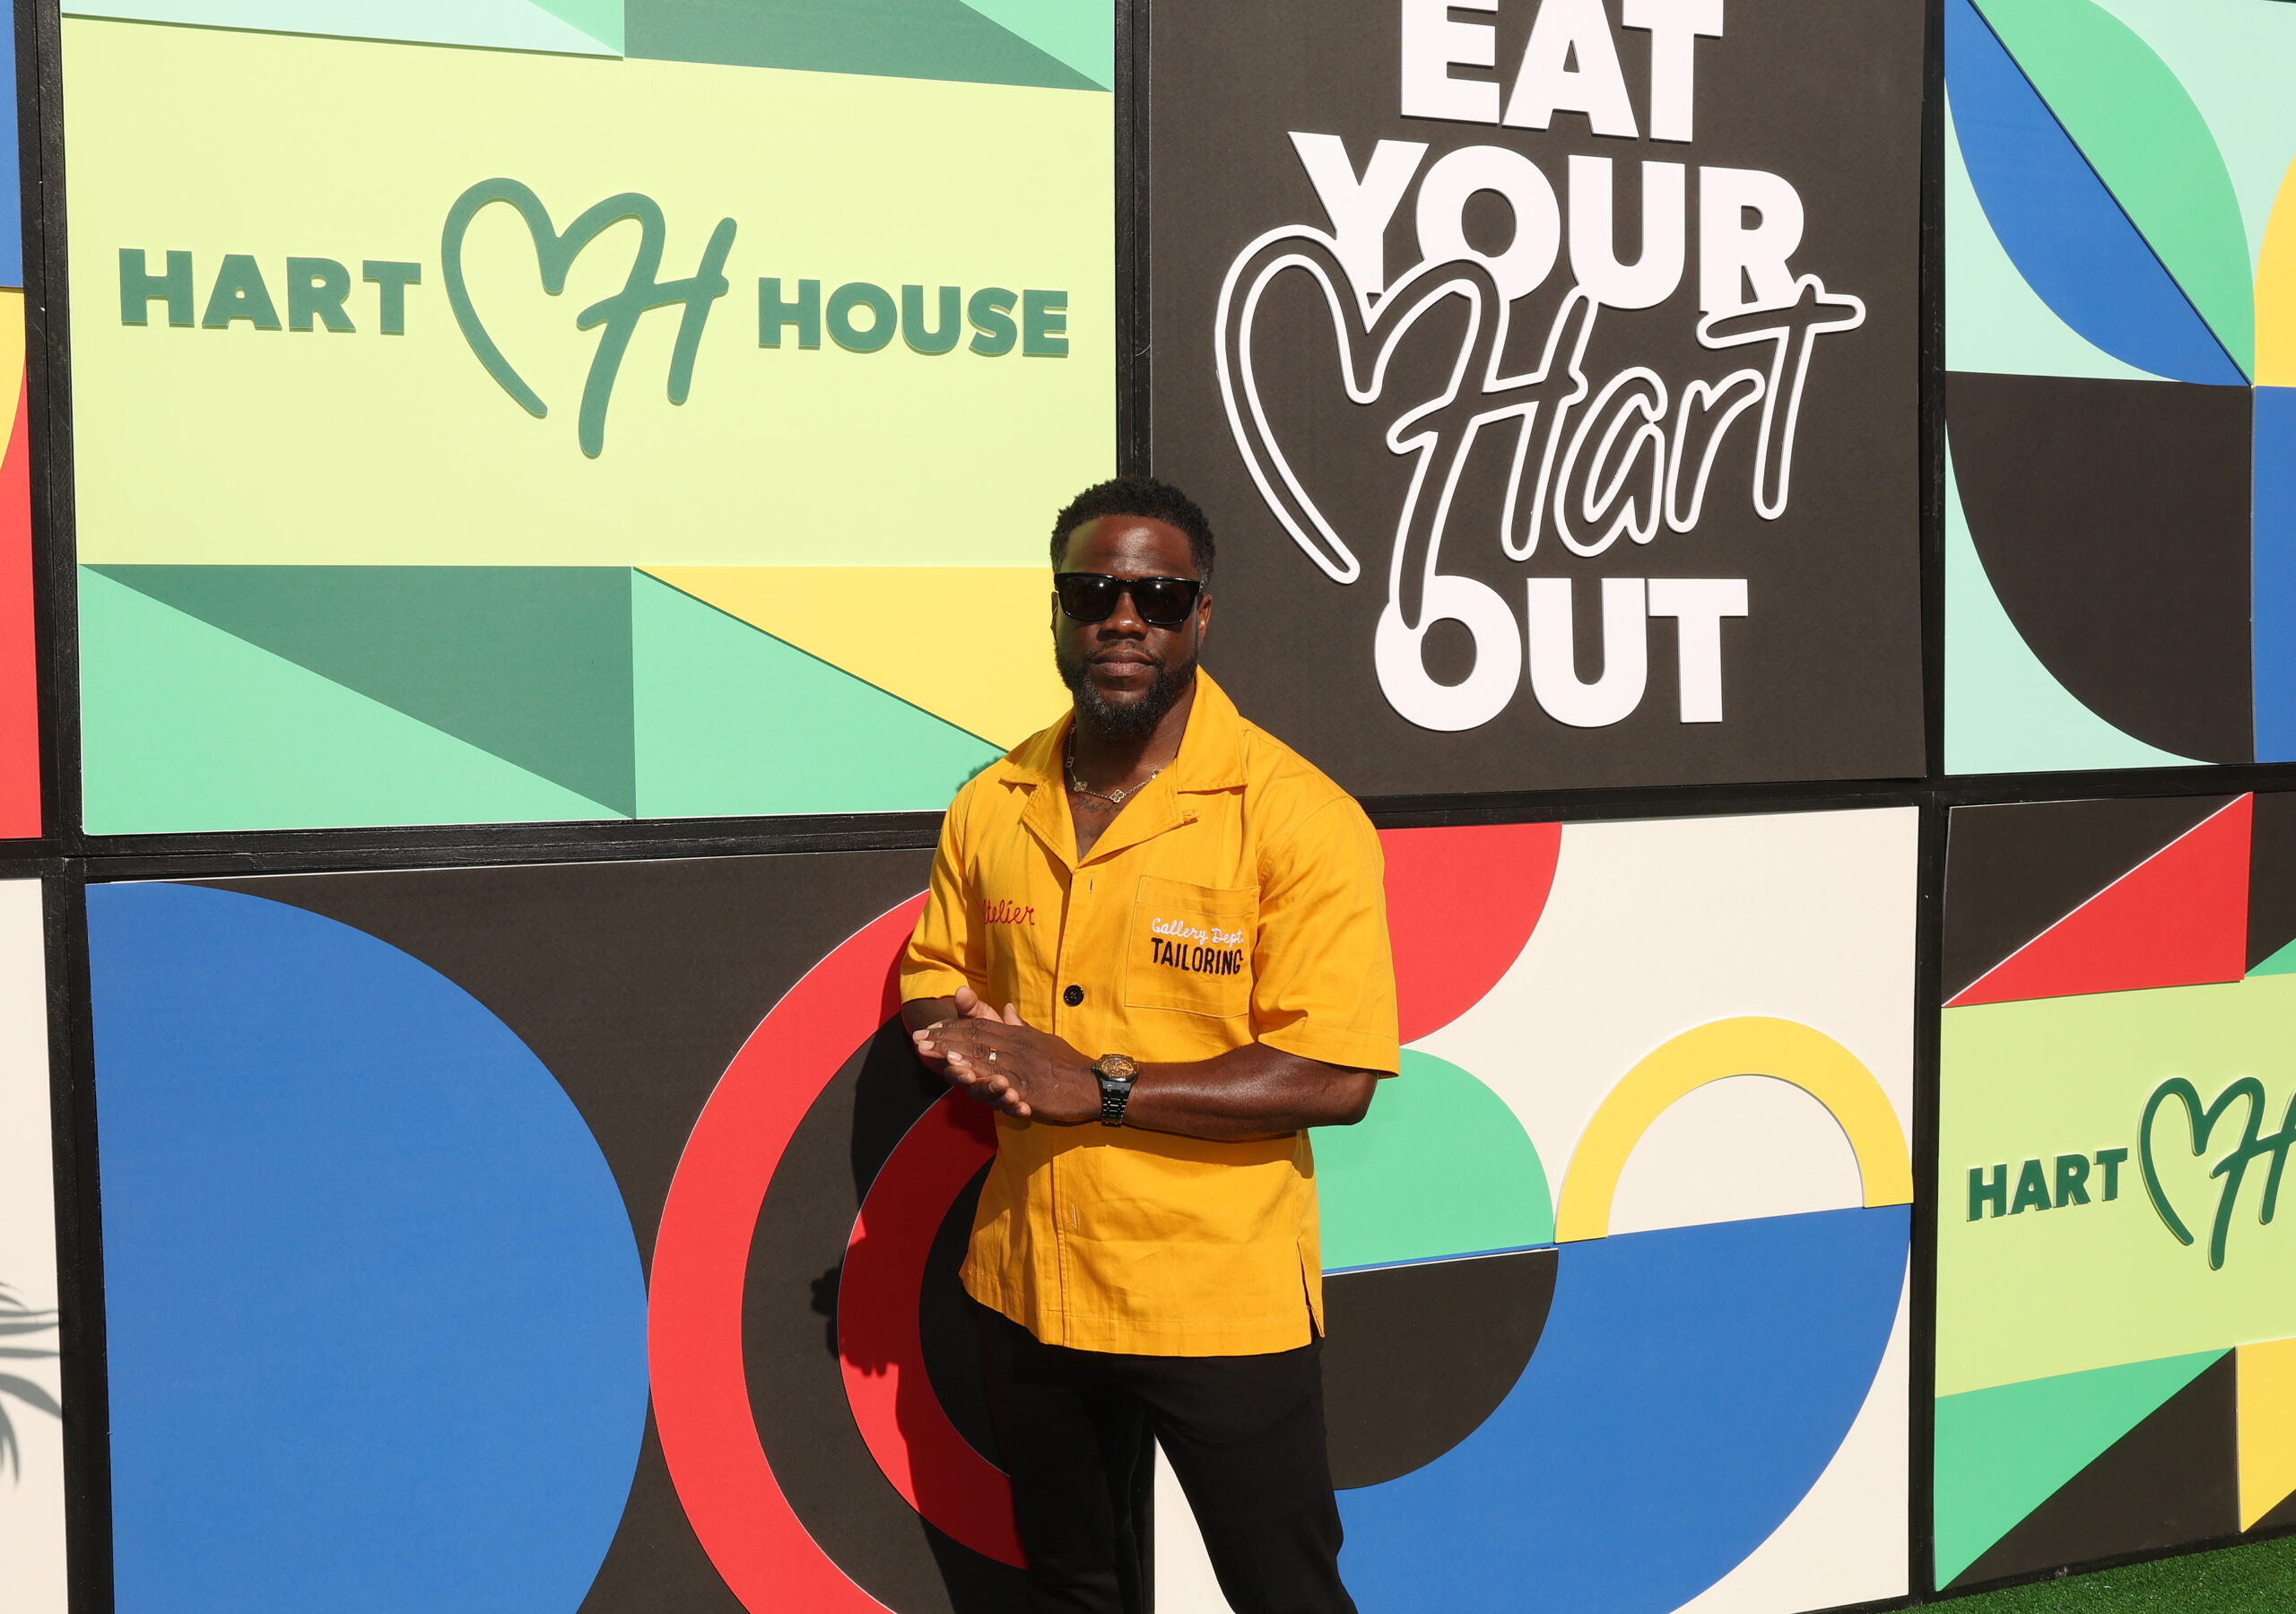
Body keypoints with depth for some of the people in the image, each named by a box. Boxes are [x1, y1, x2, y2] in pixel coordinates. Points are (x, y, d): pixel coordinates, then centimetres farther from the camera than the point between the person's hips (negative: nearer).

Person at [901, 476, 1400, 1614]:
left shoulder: (1298, 817, -15)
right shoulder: (990, 807, 3)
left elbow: (1335, 1078, -20)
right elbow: (933, 971, 16)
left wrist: (1099, 1086, -22)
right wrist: (962, 1035, -9)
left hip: (1221, 1299, -5)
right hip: (1028, 1286, 5)